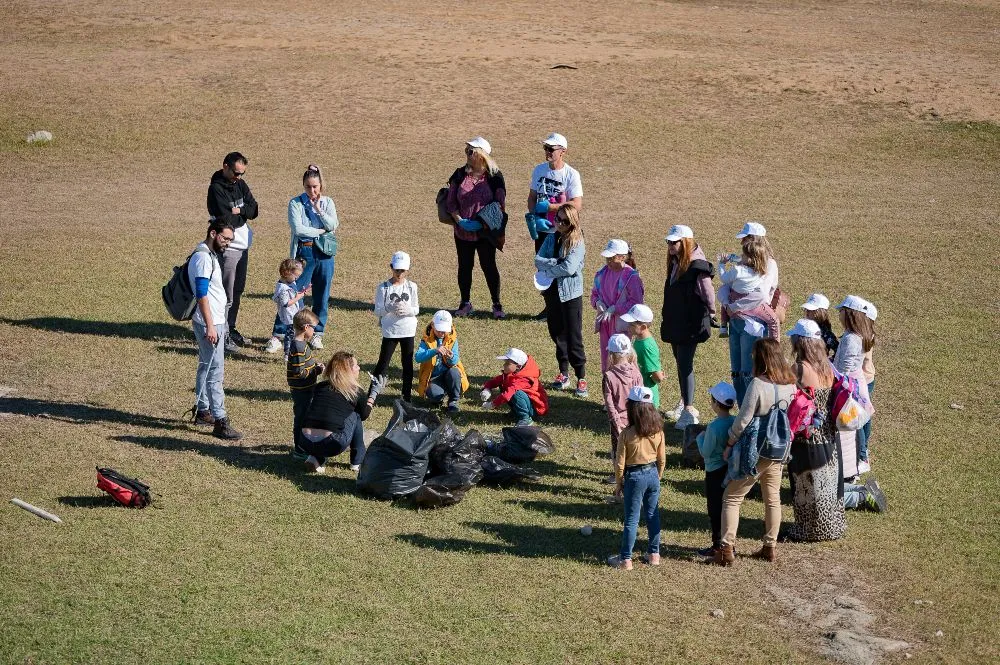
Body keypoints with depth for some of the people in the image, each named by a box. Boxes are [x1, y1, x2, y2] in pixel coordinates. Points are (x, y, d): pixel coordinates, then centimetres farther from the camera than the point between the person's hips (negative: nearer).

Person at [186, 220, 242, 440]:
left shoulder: (210, 256, 14)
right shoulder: (203, 258, -18)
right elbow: (201, 294, -23)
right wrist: (209, 326, -25)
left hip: (216, 322, 11)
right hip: (209, 323, -11)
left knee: (206, 366, 18)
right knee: (215, 371, -11)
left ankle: (202, 411, 28)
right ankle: (220, 422, -12)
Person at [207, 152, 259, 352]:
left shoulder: (240, 184, 10)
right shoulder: (216, 189, -15)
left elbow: (254, 210, 4)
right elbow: (227, 219, -22)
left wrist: (239, 211, -15)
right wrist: (243, 216, -4)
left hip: (243, 245, 8)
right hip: (227, 247, -8)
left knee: (238, 291, 15)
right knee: (227, 295, -7)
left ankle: (231, 328, 26)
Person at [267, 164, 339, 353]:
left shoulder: (327, 203, 7)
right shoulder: (296, 203, -2)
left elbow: (333, 226, -6)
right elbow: (298, 229, -15)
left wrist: (318, 209, -12)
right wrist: (322, 231, -9)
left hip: (325, 253, 3)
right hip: (304, 254, -3)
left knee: (322, 296, 9)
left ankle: (317, 334, 22)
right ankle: (277, 336, -4)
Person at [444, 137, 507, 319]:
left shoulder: (494, 177, -5)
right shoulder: (460, 175, 1)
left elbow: (500, 204, -3)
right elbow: (450, 202, 4)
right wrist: (459, 220, -11)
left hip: (485, 233, -3)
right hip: (463, 232, 3)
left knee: (489, 266, 2)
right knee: (464, 266, 11)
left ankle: (497, 304, 13)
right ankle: (465, 303, 24)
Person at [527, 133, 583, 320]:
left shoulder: (571, 174, -13)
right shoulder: (539, 170, 5)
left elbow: (577, 205, -20)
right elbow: (532, 197, 10)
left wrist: (548, 207, -20)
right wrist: (534, 217, -8)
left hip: (563, 232, -6)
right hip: (542, 230, 6)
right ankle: (549, 306, 26)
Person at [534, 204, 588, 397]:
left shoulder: (577, 243, -12)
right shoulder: (551, 239, 6)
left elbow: (569, 268, -23)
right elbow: (538, 260, -3)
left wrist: (547, 271, -12)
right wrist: (555, 263, -19)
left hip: (571, 294, -6)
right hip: (552, 292, 6)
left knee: (573, 337, -3)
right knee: (557, 334, 14)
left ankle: (581, 378, 4)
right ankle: (563, 373, 26)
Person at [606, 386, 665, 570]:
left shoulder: (627, 434, -18)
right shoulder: (658, 431, -5)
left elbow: (620, 463, -12)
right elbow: (662, 459, 5)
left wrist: (618, 484, 1)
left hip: (634, 477, -4)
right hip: (653, 474, 4)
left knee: (631, 519, 3)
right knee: (653, 515, 16)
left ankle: (626, 559, 9)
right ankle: (654, 554, 24)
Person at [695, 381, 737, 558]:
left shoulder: (713, 427, -22)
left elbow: (705, 452, -17)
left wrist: (700, 438, 0)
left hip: (715, 472, -7)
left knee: (715, 509, 3)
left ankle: (717, 546, 8)